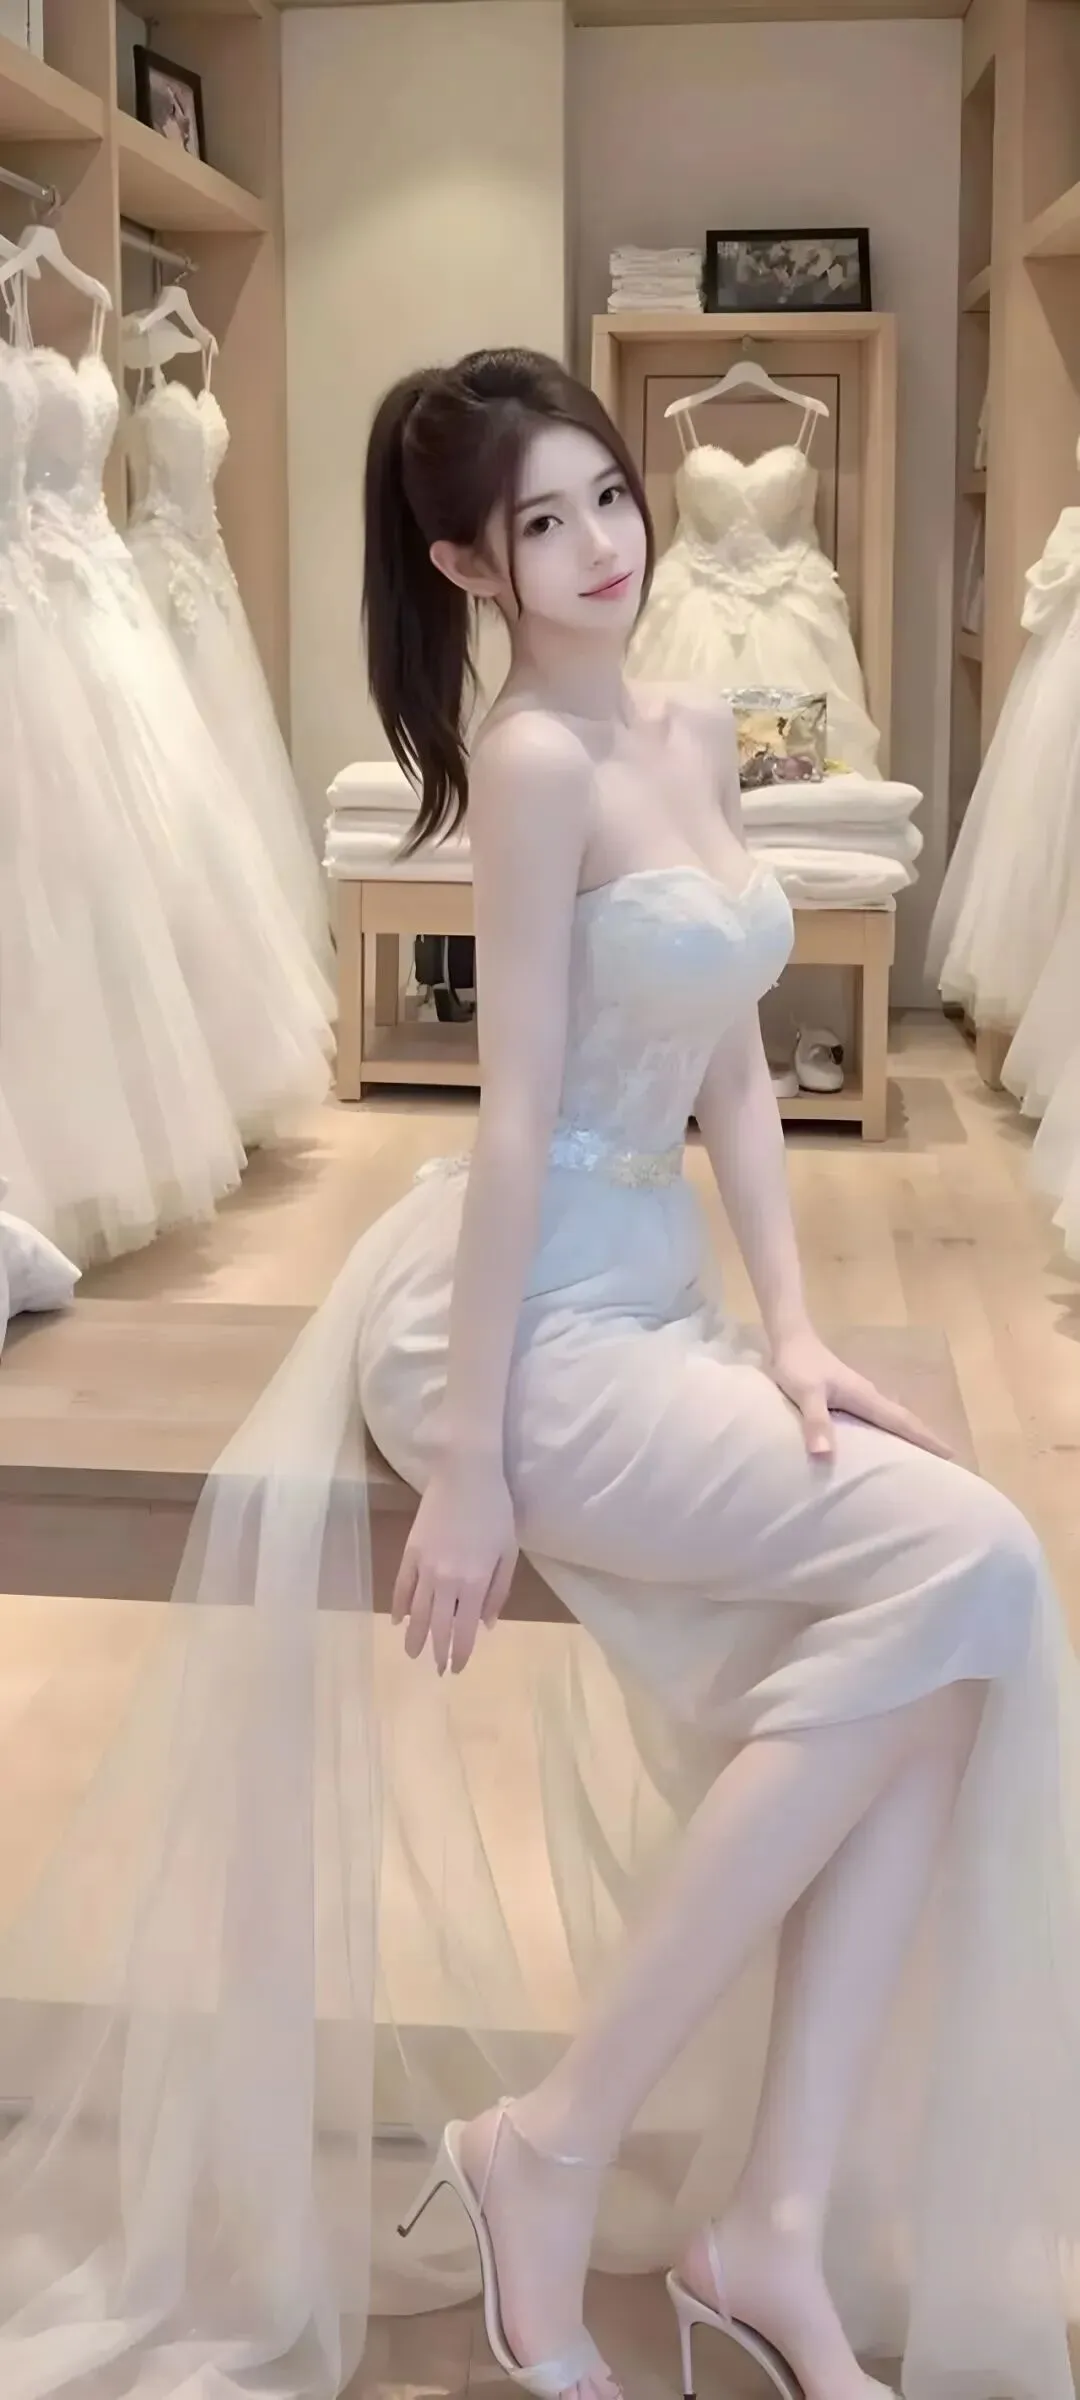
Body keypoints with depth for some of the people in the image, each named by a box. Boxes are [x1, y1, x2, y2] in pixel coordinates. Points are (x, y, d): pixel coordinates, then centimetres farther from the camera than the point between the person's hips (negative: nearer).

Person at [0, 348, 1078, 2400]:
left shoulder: (694, 734, 12)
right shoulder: (535, 761, -14)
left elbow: (731, 1065, 12)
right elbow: (519, 1113, -18)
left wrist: (792, 1328, 2)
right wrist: (473, 1463, -16)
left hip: (652, 1301, 8)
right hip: (529, 1319, -8)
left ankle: (777, 2220, 0)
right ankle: (559, 2141, -10)